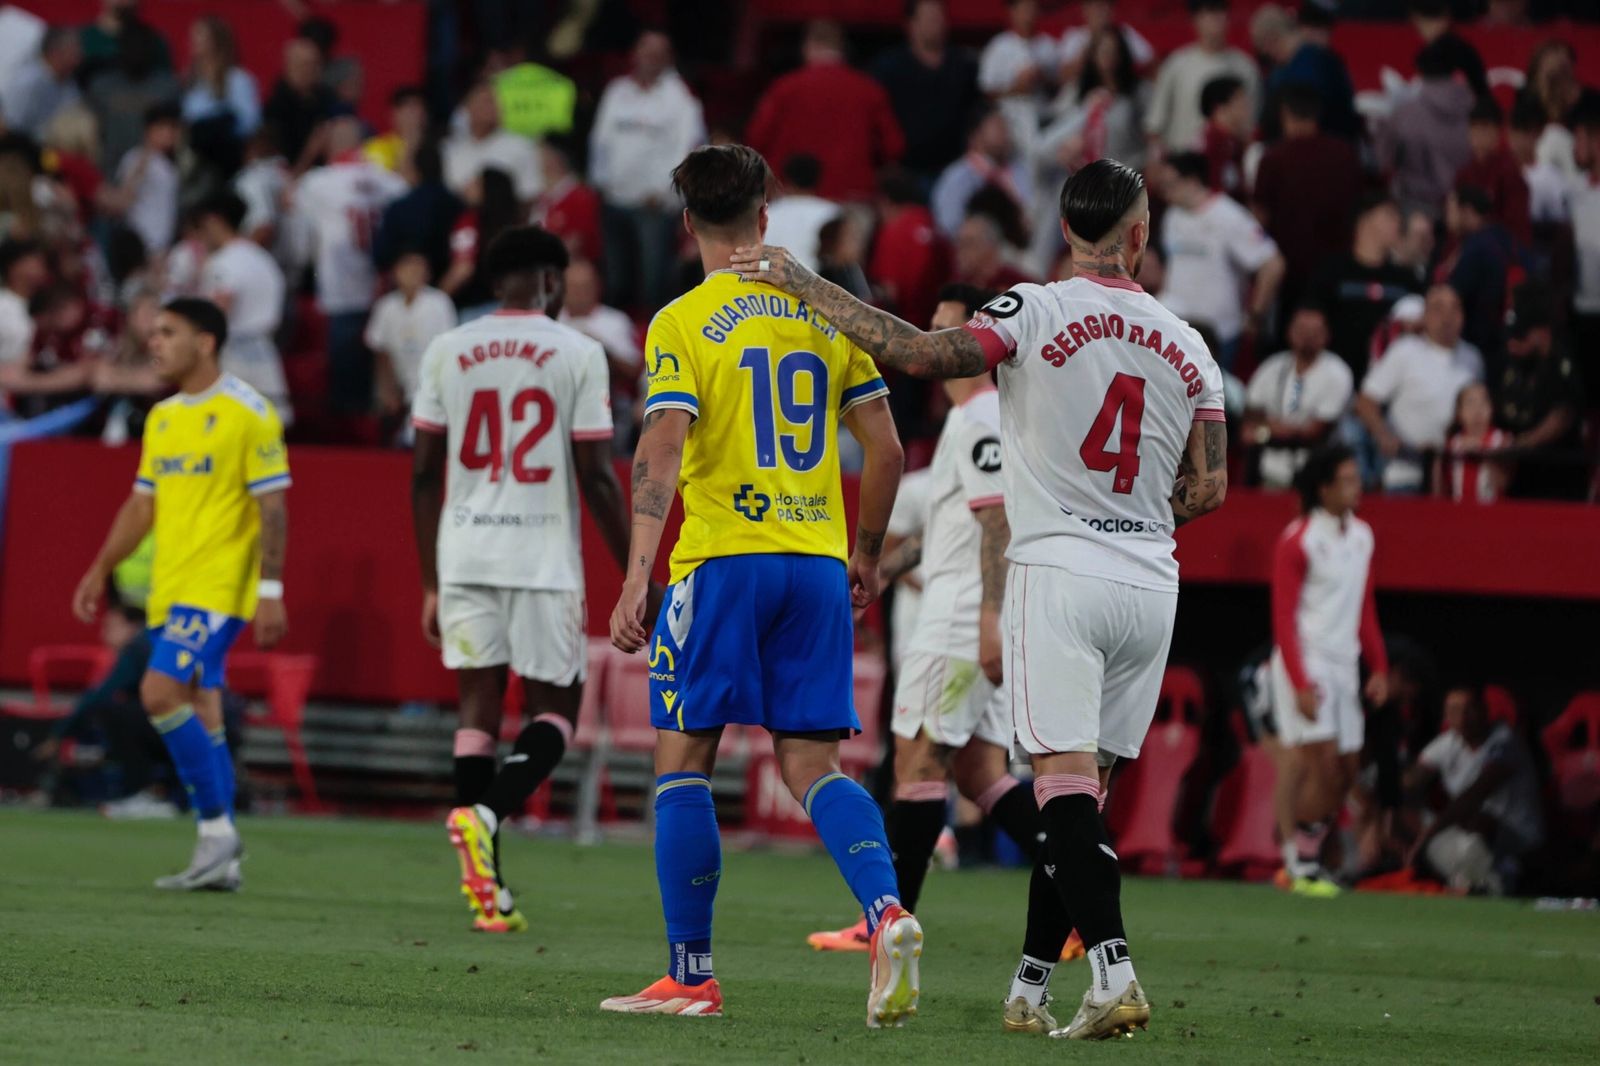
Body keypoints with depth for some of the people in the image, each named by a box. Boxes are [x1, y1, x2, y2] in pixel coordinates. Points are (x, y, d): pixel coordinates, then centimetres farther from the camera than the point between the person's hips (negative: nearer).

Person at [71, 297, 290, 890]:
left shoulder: (247, 414, -8)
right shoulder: (162, 419, 15)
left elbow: (273, 508, -11)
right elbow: (142, 505, 22)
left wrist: (271, 591, -17)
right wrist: (100, 570, 15)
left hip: (219, 587, -8)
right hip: (170, 590, 8)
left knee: (161, 692, -20)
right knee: (200, 717, 6)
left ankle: (217, 829, -12)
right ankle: (219, 859, 8)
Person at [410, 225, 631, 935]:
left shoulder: (445, 352, 6)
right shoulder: (578, 355, -3)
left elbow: (424, 475, 7)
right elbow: (596, 478, -6)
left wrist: (430, 583, 15)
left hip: (464, 557, 3)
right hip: (545, 562, -3)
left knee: (479, 708, 7)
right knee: (553, 713, 8)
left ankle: (489, 892, 2)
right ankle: (486, 814, -20)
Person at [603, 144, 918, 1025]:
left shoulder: (682, 324, -4)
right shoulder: (827, 312, 9)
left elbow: (661, 453, -15)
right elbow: (885, 448, 9)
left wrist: (635, 576, -17)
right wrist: (866, 555, 21)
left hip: (723, 558, -4)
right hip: (818, 561, 4)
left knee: (682, 759, 6)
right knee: (811, 763, 7)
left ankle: (690, 975, 4)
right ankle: (886, 911, -18)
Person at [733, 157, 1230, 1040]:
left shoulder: (1036, 313, -5)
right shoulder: (1187, 348, 10)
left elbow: (919, 354, -15)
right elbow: (1209, 489, 9)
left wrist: (802, 284, -7)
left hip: (1059, 570, -5)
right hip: (1149, 585, 5)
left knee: (1067, 783, -11)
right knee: (1080, 794, 10)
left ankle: (1112, 972, -26)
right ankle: (1029, 986, 14)